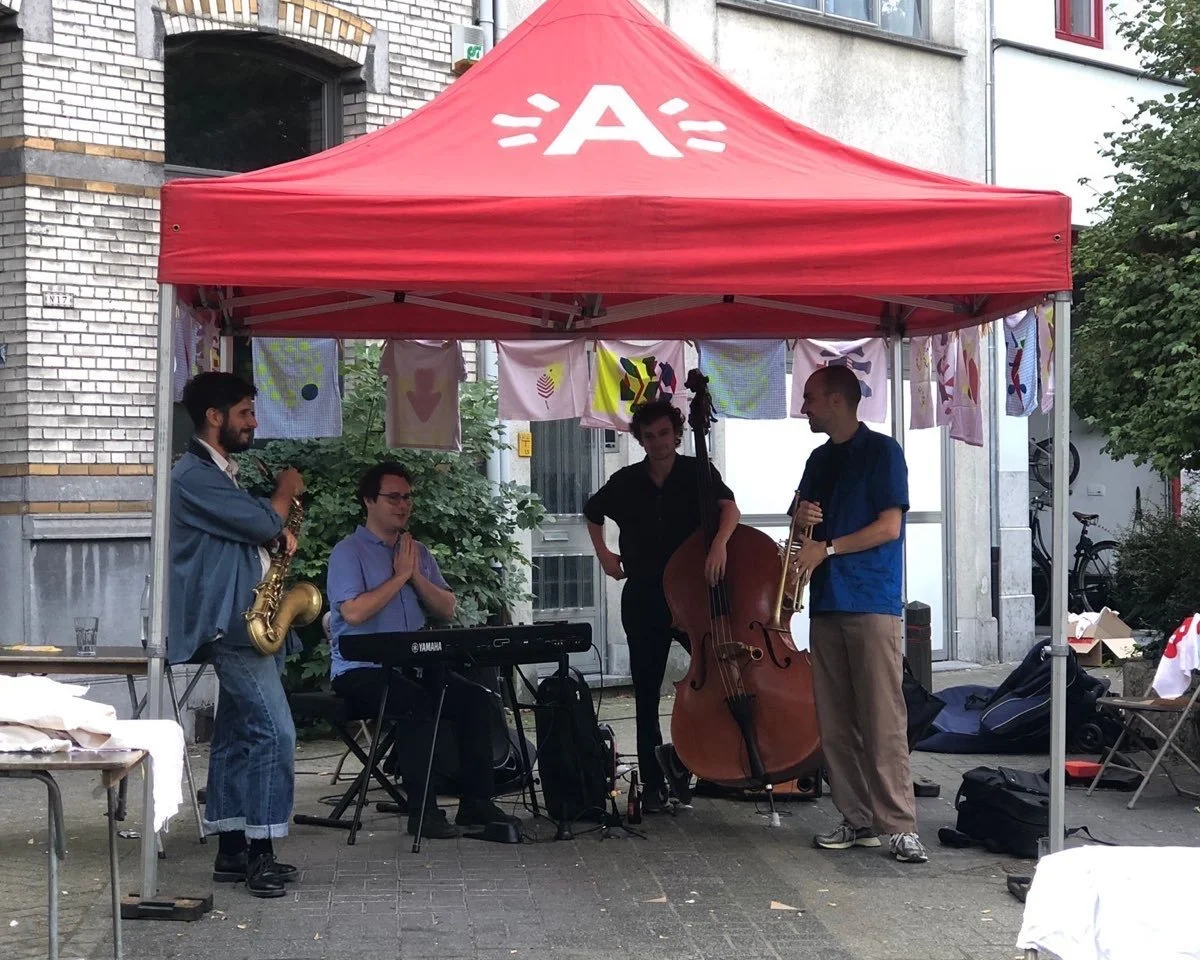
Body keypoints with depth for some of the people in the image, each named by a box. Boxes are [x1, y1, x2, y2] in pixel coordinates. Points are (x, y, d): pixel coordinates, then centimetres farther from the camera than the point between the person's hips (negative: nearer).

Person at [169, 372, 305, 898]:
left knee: (238, 736, 10)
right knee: (274, 732, -14)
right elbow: (263, 522, -17)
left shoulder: (221, 472, 19)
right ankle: (260, 852, -12)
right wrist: (286, 491, 2)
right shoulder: (194, 475, -13)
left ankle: (232, 852, 13)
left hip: (243, 622, 10)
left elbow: (251, 531, 24)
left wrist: (278, 530, 2)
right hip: (229, 623, -10)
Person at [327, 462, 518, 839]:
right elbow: (353, 612, -17)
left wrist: (416, 575, -5)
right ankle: (423, 812, -26)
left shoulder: (418, 552, 18)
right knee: (418, 704, -33)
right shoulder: (348, 552, -2)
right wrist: (399, 575, -9)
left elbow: (447, 609, 11)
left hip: (414, 665, 7)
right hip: (361, 670, -7)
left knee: (477, 697, -15)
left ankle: (477, 801, -9)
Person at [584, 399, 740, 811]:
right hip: (643, 599, 2)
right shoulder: (626, 482, 5)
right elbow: (592, 512, 25)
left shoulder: (697, 473, -3)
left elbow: (729, 508, -22)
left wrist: (719, 542, -41)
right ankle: (653, 784, 14)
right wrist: (603, 554, 14)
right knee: (647, 693, 5)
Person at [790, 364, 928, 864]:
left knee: (884, 720, -10)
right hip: (826, 603, 7)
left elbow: (889, 526, -10)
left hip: (872, 603, -7)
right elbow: (806, 522, 24)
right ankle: (857, 819, 10)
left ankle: (900, 826, -10)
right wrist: (802, 516, 1)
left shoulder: (881, 451, -3)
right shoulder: (820, 460, 19)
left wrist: (827, 548, -11)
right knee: (835, 722, 5)